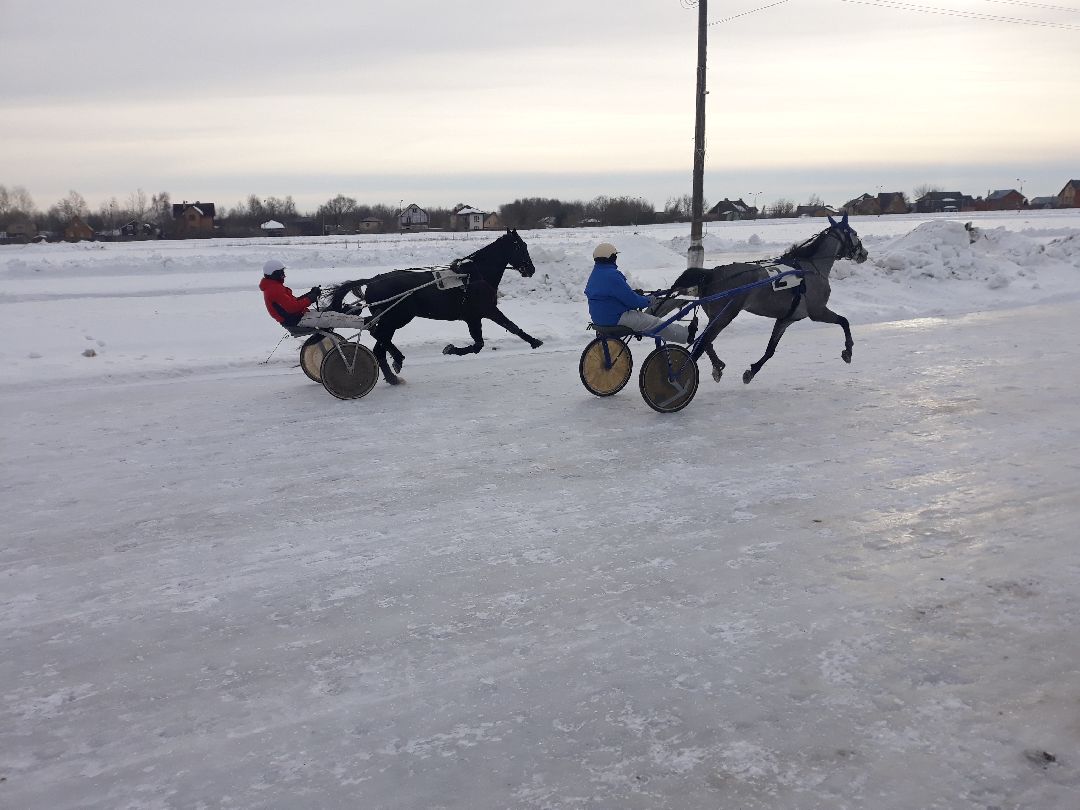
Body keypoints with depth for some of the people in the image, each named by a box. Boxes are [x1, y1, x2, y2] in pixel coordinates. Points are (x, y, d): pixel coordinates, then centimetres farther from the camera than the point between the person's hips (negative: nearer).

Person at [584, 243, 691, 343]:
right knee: (656, 323, -3)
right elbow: (630, 299, -20)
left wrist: (636, 294, 18)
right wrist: (648, 301, -3)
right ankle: (687, 334, 7)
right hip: (616, 318, -10)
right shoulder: (611, 275, -24)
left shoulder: (595, 273, 10)